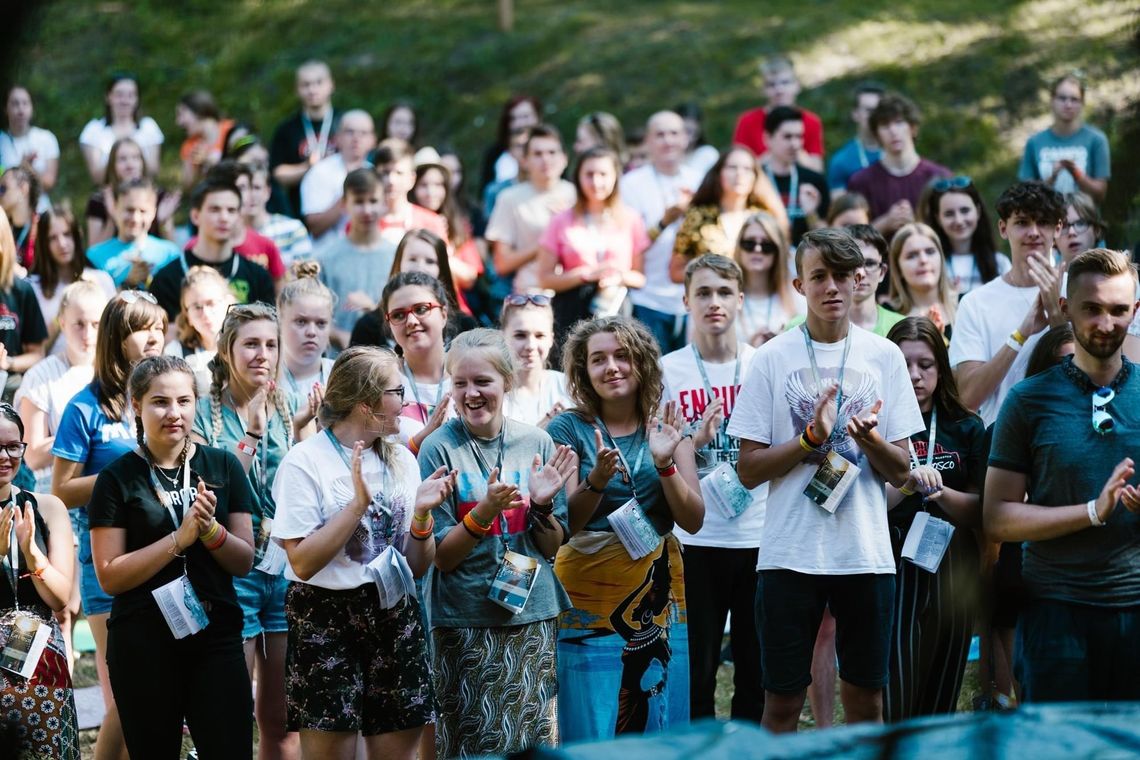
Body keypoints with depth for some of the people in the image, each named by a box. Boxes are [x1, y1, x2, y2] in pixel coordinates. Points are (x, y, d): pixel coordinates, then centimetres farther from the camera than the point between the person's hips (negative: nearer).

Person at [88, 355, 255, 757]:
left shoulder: (223, 466, 4)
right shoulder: (117, 479, -3)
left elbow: (244, 562, 4)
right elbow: (110, 576, -8)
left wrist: (210, 529, -15)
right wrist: (180, 539, -16)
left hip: (216, 636, 2)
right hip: (143, 644, -2)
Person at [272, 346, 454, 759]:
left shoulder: (401, 460, 10)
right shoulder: (306, 461, -8)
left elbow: (417, 566, 11)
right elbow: (303, 562, -15)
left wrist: (421, 515, -8)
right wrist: (359, 503, -19)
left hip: (394, 616, 5)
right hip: (326, 620, -5)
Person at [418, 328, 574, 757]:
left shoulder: (537, 444, 3)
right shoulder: (439, 449, -6)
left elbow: (553, 547, 8)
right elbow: (441, 557, -7)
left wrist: (541, 504, -11)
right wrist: (485, 510, -21)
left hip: (533, 614, 3)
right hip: (466, 622, -3)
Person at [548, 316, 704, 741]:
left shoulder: (667, 427, 6)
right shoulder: (569, 429, -2)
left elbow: (693, 521, -1)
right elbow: (564, 523, -9)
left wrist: (665, 464, -16)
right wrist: (596, 479, -27)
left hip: (659, 595, 3)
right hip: (591, 598, -3)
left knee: (660, 727, 6)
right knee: (594, 736, -4)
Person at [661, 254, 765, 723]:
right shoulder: (668, 370, 0)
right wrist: (696, 440, -17)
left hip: (759, 536, 2)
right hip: (696, 539, -2)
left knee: (758, 667, 7)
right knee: (696, 670, 2)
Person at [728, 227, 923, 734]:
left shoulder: (884, 356, 5)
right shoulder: (773, 358, 0)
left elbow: (900, 471, 5)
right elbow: (749, 469, -2)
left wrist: (868, 437, -16)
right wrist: (812, 436, -15)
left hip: (867, 553, 2)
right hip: (790, 553, -2)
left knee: (866, 700, 7)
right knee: (782, 702, 2)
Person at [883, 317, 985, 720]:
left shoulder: (965, 428, 8)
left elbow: (979, 511, 5)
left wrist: (942, 493, -14)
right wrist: (907, 485, -25)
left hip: (953, 575, 3)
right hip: (892, 569, -3)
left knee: (941, 702, 8)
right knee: (892, 705, -8)